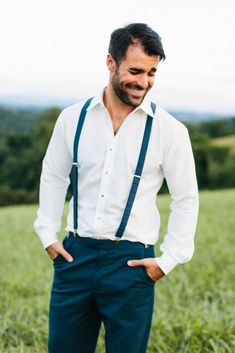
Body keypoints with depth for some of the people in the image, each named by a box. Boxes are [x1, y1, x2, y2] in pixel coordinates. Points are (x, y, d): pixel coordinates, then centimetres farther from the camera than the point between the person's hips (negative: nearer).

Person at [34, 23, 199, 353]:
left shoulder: (170, 130, -6)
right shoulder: (73, 118, 1)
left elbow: (186, 199, 0)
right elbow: (53, 177, 14)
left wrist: (168, 260, -3)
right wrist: (48, 235, 9)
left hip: (131, 262, -2)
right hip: (75, 254, 3)